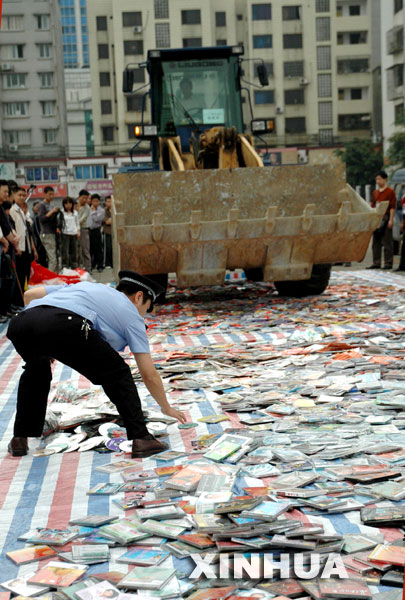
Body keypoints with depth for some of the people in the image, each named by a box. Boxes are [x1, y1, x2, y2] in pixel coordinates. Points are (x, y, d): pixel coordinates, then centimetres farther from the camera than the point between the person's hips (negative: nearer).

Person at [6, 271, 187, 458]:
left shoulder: (85, 286, 40)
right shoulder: (131, 313, 26)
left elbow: (30, 294, 32)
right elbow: (150, 375, 24)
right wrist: (167, 408, 40)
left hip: (20, 324, 6)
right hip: (64, 326, -6)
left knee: (36, 372, 37)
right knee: (117, 374, 17)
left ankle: (20, 440, 33)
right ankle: (141, 439, 10)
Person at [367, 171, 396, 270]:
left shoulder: (390, 191, -4)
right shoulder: (375, 192, 16)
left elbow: (393, 207, -9)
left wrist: (391, 220, -15)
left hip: (385, 218, -7)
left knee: (387, 242, -5)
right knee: (376, 242, 9)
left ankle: (388, 263, -1)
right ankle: (376, 263, 15)